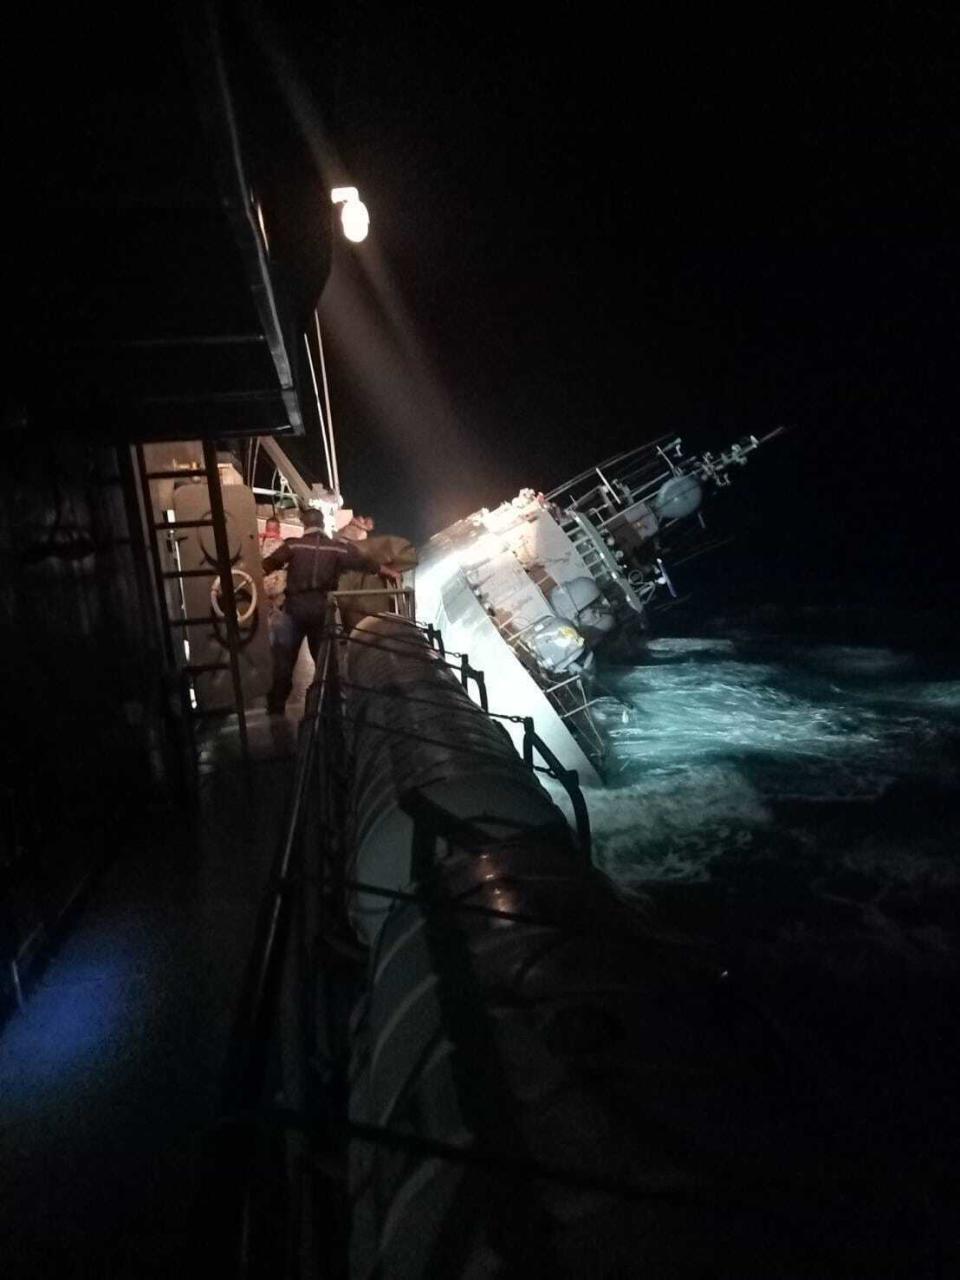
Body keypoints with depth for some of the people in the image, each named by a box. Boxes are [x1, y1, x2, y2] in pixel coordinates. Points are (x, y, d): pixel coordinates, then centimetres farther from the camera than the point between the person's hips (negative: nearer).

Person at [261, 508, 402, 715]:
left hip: (296, 606, -2)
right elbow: (365, 563, 8)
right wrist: (391, 573, 19)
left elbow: (266, 566, 2)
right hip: (322, 608, 2)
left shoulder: (294, 545, 1)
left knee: (283, 658, 3)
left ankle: (276, 709, 2)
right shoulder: (337, 547, 6)